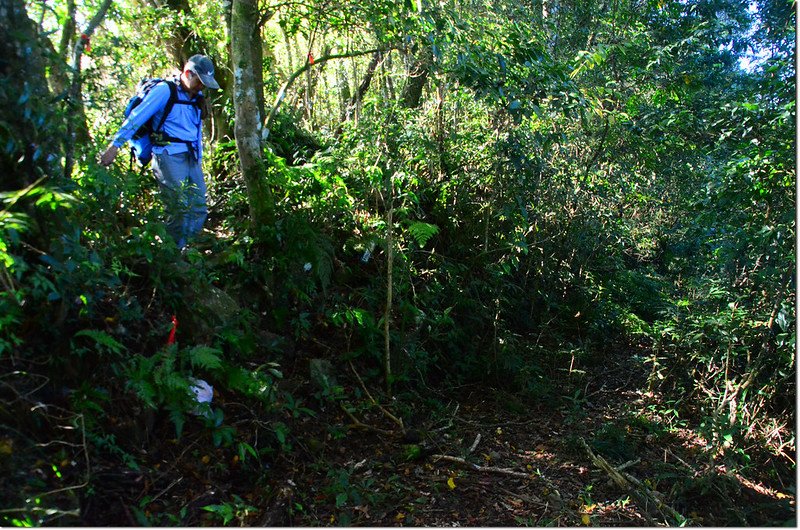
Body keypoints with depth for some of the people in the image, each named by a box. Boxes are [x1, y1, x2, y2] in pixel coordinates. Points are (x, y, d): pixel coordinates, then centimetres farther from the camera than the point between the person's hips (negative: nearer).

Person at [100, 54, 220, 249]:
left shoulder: (197, 97, 17)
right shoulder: (165, 90, -6)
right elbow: (136, 117, -11)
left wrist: (199, 160, 18)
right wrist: (115, 146, -17)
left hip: (191, 158, 8)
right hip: (169, 155, -8)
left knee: (199, 210, 4)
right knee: (180, 209, -13)